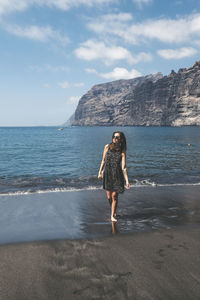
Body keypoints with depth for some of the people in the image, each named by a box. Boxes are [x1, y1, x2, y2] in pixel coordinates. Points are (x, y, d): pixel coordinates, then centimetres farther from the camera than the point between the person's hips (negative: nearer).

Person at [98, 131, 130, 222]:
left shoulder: (122, 151, -9)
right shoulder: (107, 147, -2)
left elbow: (124, 167, -13)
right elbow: (103, 160, 8)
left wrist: (127, 181, -19)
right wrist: (100, 172, 10)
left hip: (117, 175, -2)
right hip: (107, 174, 3)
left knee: (114, 196, -4)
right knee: (109, 196, 7)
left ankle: (112, 215, 15)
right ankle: (114, 211, 34)